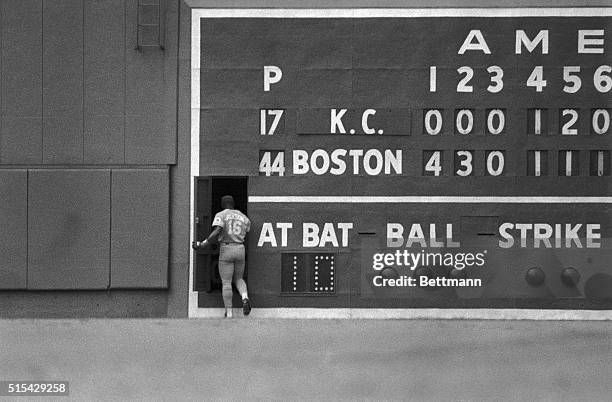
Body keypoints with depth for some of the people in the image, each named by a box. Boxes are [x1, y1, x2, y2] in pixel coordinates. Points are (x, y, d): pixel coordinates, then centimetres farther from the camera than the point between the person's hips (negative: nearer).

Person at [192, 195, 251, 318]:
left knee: (226, 283, 1)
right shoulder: (244, 217, 14)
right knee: (238, 279, 20)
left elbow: (216, 233, -16)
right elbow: (244, 235, 13)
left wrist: (201, 244, -12)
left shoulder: (220, 216, -2)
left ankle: (228, 313, -4)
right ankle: (245, 298, -9)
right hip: (240, 250, 4)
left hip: (226, 250, -4)